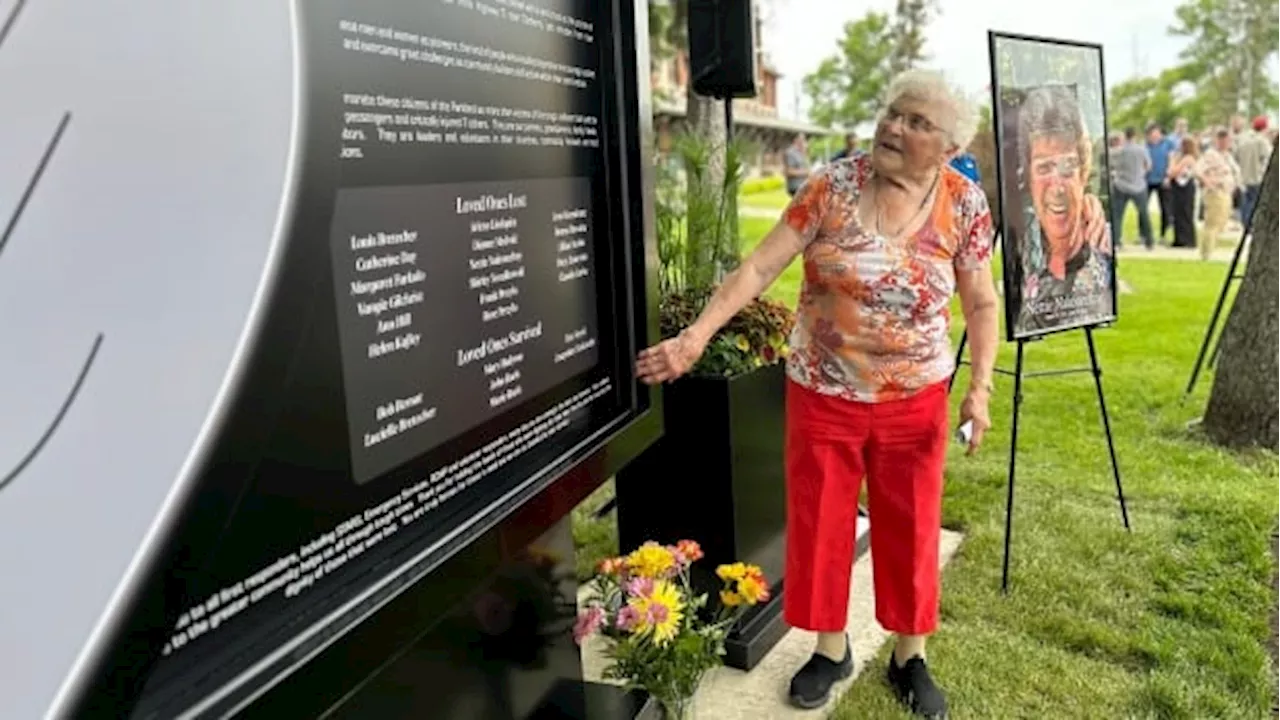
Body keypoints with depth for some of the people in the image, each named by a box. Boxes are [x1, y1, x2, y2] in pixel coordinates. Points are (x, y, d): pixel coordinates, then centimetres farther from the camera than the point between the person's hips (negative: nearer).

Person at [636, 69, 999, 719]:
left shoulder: (966, 205, -6)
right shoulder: (832, 186, -11)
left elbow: (981, 303, 3)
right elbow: (760, 266, -15)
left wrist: (980, 386, -8)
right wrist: (696, 335, -23)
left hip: (914, 397, 1)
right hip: (822, 391, 0)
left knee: (910, 528, 12)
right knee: (819, 524, 10)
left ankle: (910, 656, 34)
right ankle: (831, 649, 32)